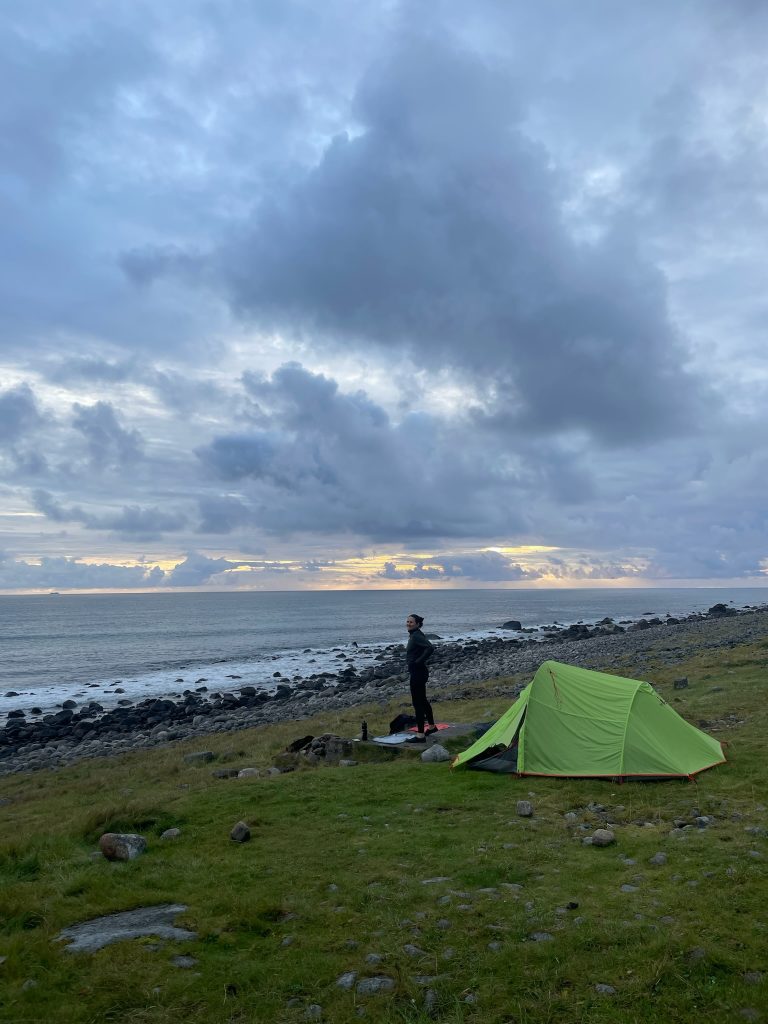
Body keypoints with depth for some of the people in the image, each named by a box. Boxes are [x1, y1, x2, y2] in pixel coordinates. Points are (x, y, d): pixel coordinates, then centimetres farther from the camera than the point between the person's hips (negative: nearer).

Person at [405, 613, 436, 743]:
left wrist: (419, 661, -23)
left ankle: (420, 735, -3)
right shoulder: (413, 635, 12)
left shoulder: (416, 636, -18)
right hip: (417, 672, 11)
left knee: (418, 702, -7)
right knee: (422, 700, 22)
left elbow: (430, 648, -32)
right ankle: (432, 726, 38)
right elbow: (426, 648, 27)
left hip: (418, 673, -11)